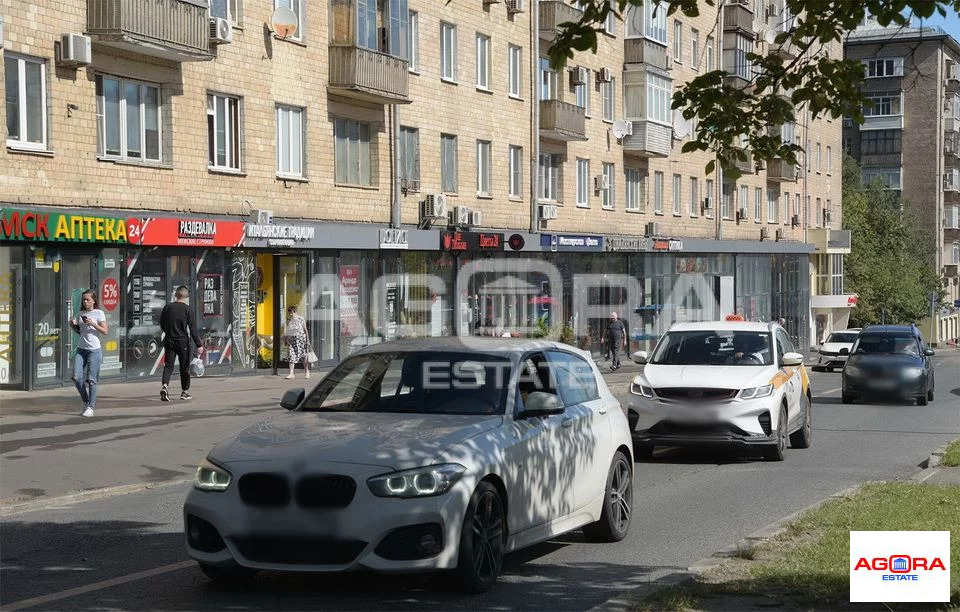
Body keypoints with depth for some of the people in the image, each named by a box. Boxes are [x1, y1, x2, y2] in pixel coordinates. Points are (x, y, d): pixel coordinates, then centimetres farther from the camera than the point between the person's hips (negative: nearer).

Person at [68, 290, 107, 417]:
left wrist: (93, 324, -17)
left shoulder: (99, 313, -2)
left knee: (91, 379, -6)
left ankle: (90, 407, 3)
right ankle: (86, 401, 15)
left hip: (94, 349, -5)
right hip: (81, 349, 5)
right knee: (77, 377, -4)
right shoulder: (80, 314, 12)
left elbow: (105, 331, -6)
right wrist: (72, 326, 2)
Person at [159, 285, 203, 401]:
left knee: (168, 365, 3)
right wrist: (198, 345, -5)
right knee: (184, 367, 9)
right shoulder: (188, 309, -7)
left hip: (169, 340, 3)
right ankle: (185, 392, 16)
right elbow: (193, 329, -9)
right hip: (183, 341, -2)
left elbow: (162, 326, 11)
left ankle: (164, 386, -20)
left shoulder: (167, 307, 3)